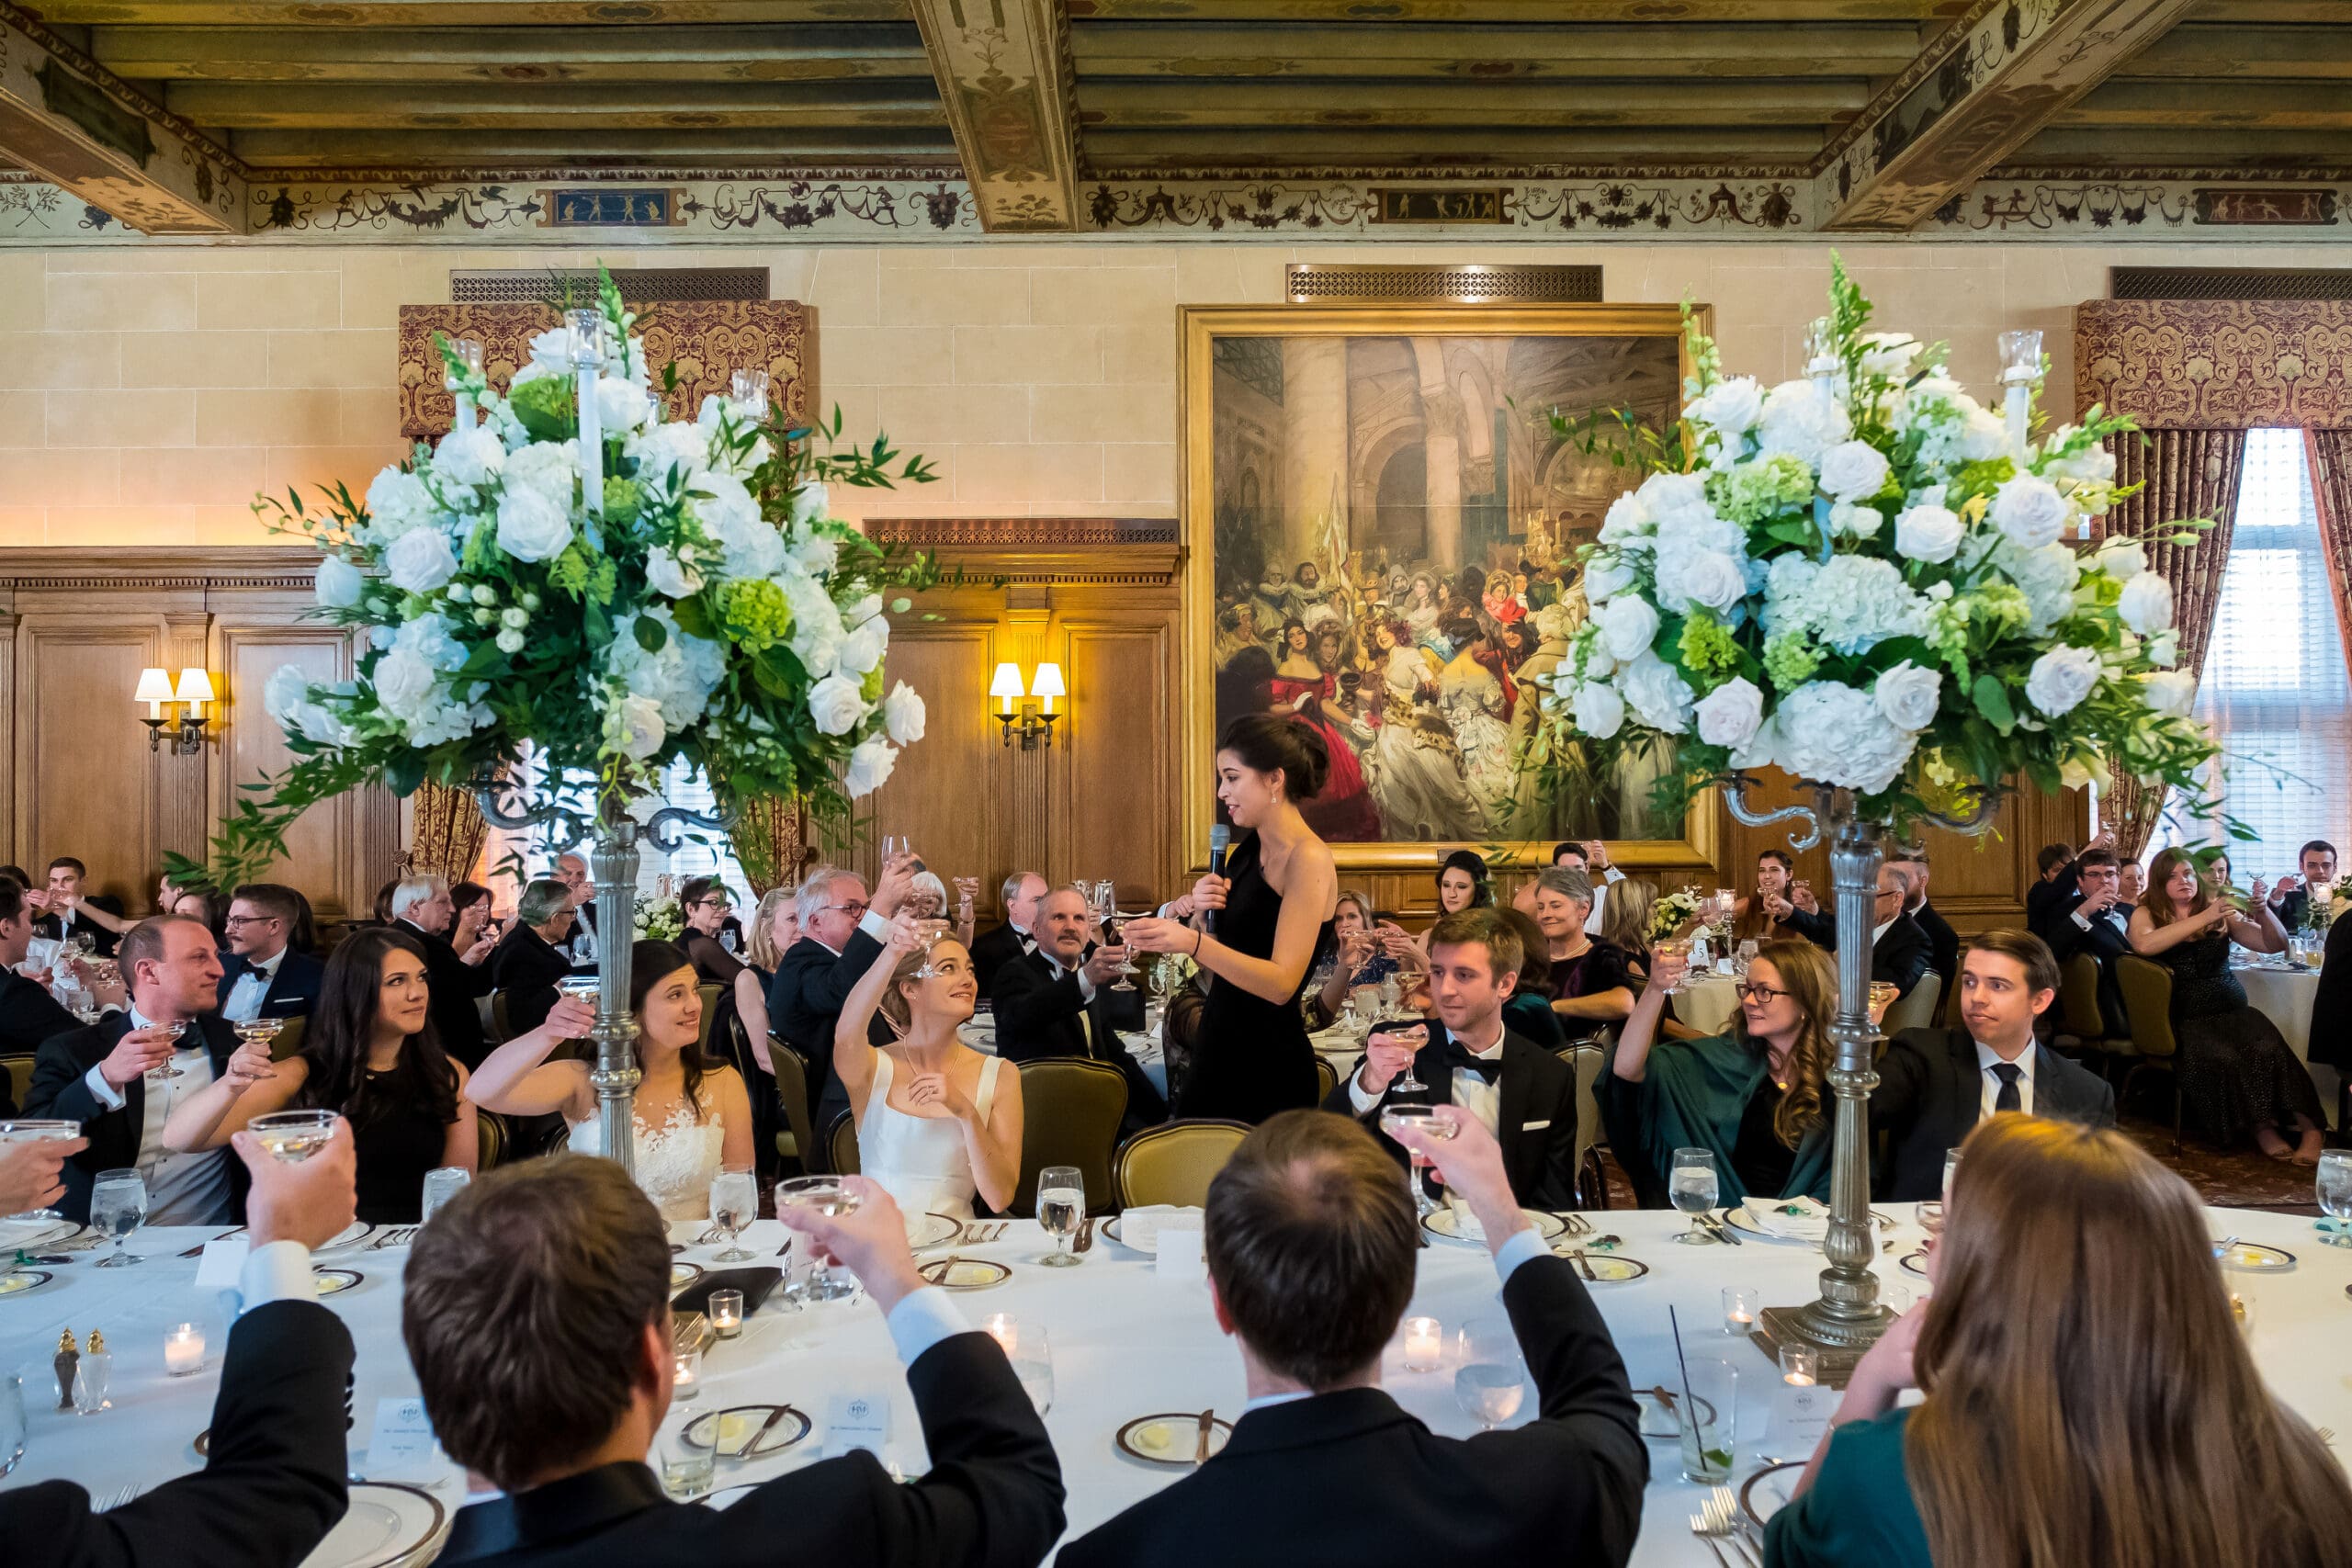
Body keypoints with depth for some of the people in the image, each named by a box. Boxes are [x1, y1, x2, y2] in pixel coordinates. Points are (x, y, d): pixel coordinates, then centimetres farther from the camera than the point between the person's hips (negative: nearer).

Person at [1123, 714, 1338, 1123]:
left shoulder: (1309, 859, -15)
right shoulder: (1246, 851, 8)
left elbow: (1282, 983, -23)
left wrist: (1193, 942, -33)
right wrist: (1202, 914, -5)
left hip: (1270, 1070, -8)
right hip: (1217, 1056, 8)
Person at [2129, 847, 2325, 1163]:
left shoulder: (2221, 913, 13)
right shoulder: (2146, 914, 4)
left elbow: (2275, 945, 12)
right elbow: (2144, 944, -19)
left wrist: (2262, 909, -8)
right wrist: (2204, 918, -20)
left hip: (2233, 1010, 3)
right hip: (2184, 1018, -3)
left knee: (2269, 1048, -29)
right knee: (2221, 1057, -33)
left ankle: (2308, 1127, -26)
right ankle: (2261, 1126, -21)